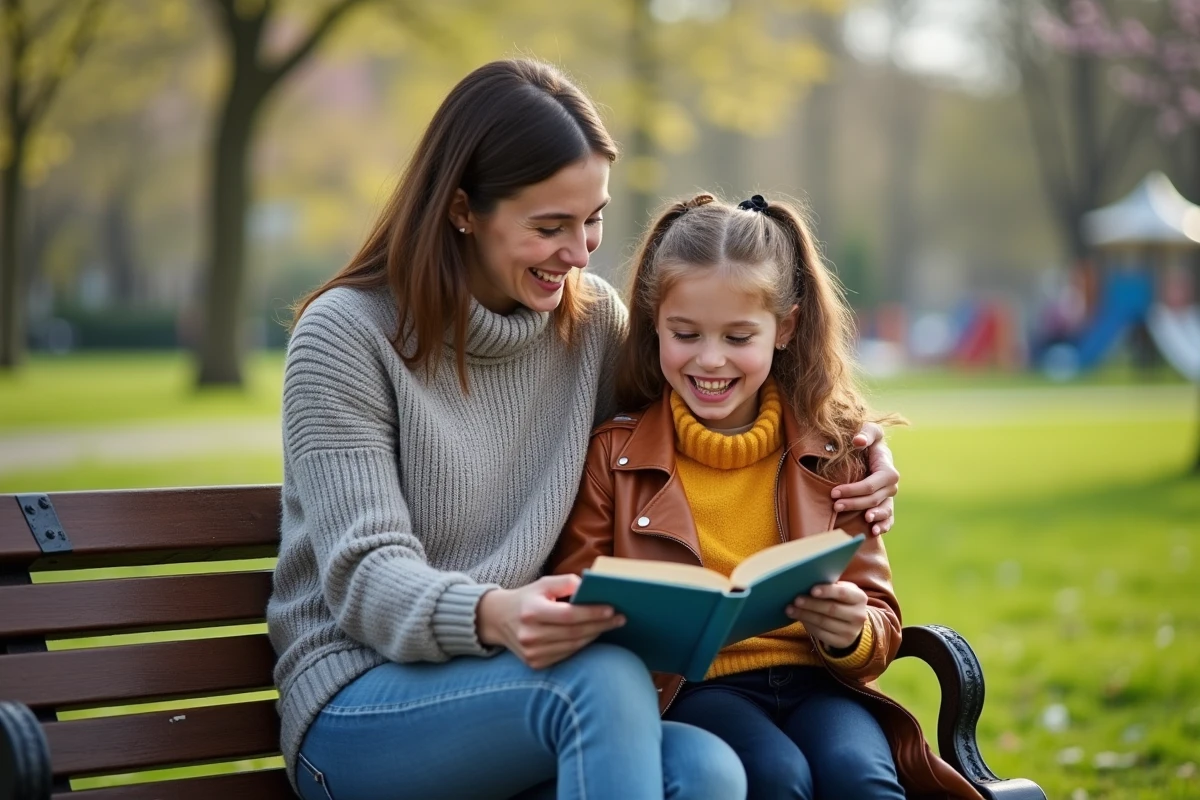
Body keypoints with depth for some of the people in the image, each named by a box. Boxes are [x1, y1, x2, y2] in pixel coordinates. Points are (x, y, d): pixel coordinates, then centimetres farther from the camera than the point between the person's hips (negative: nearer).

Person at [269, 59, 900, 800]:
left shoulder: (591, 316, 8)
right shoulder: (346, 335, -8)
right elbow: (367, 579, -14)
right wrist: (491, 617, -37)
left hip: (523, 690, 5)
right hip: (357, 705, -4)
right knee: (605, 680, -35)